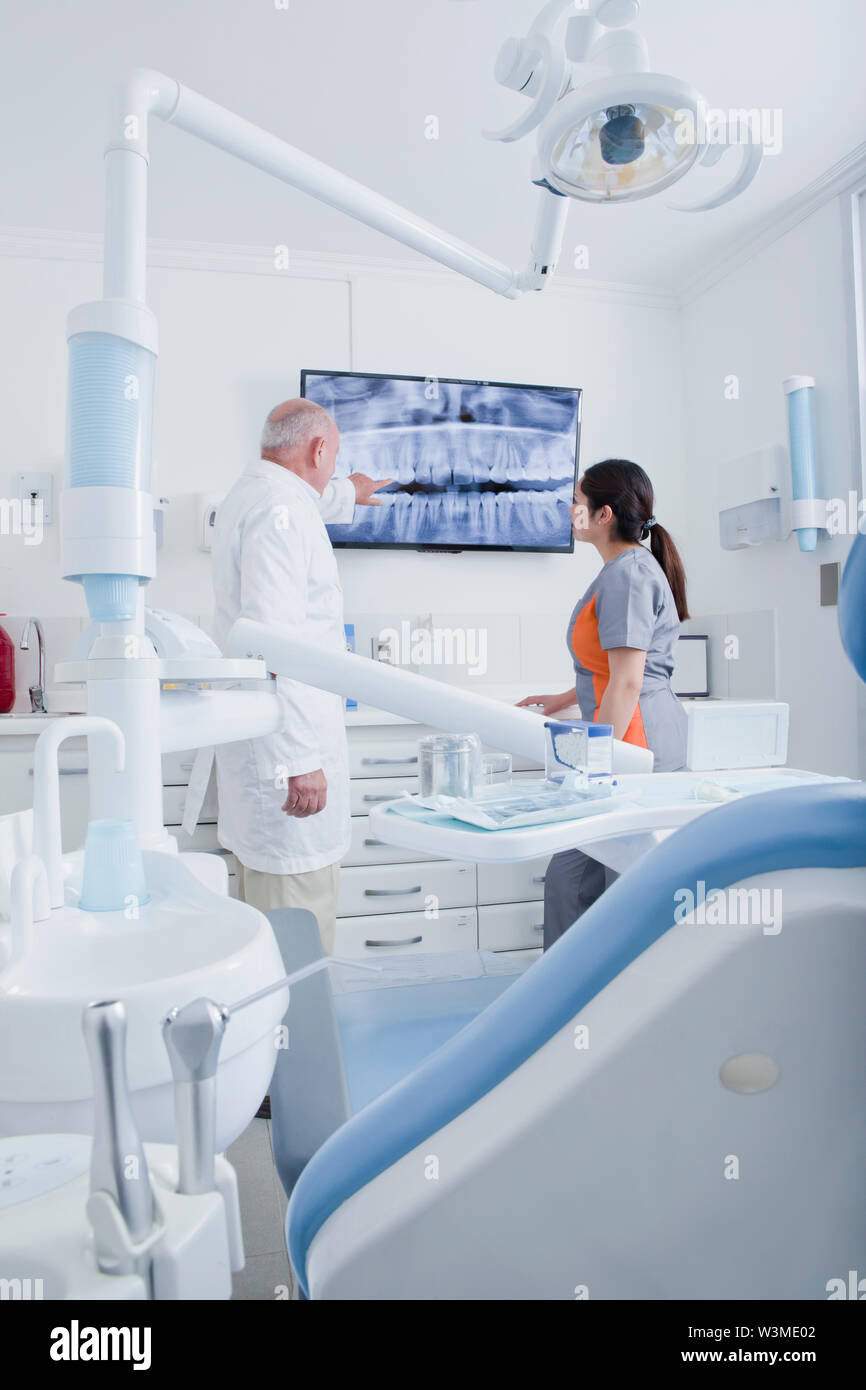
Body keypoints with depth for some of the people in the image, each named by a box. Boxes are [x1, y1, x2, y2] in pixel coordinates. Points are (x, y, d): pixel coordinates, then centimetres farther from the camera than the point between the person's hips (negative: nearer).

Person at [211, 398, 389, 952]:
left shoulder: (250, 495, 18)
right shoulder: (281, 509, -15)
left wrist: (346, 493, 63)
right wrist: (298, 759, -25)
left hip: (264, 740, 11)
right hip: (286, 743, -11)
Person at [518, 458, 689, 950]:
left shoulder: (626, 574, -14)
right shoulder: (634, 567, 19)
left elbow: (627, 683, -20)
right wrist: (563, 700, 32)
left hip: (634, 738, -11)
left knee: (571, 874, -5)